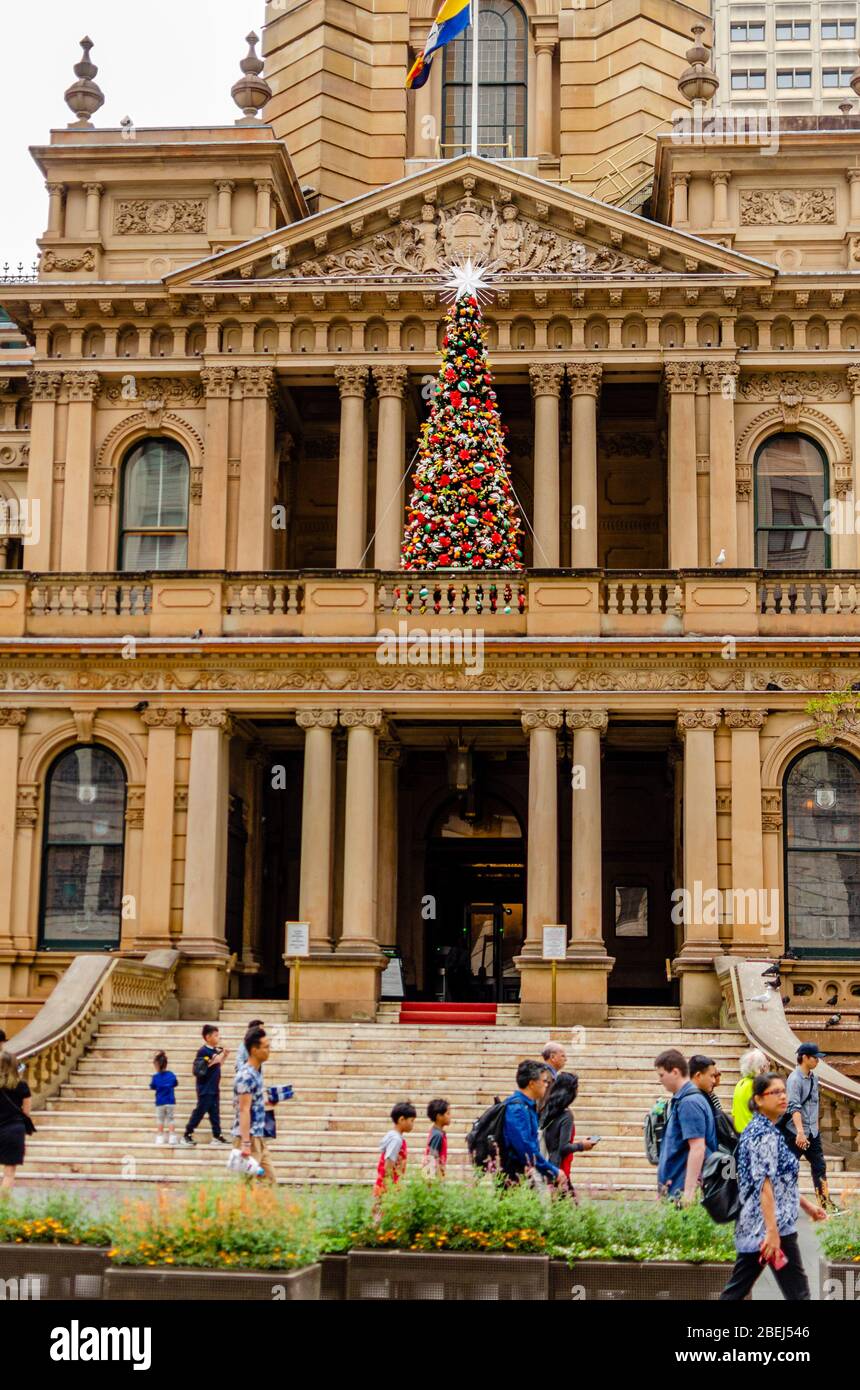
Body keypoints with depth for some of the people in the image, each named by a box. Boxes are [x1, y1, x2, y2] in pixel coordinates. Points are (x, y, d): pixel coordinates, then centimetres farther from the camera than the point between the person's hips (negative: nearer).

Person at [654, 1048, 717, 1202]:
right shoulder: (680, 1100, 14)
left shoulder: (689, 1102, -16)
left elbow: (698, 1148, -21)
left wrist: (689, 1191, -23)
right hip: (675, 1188, 9)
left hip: (683, 1188, -9)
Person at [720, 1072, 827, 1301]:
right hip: (769, 1223, -9)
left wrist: (806, 1205, 25)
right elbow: (765, 1185, -22)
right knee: (797, 1293, -2)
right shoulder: (766, 1134, -14)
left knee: (736, 1290, 8)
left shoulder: (757, 1128, 15)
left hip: (751, 1226, 9)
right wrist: (772, 1231, -26)